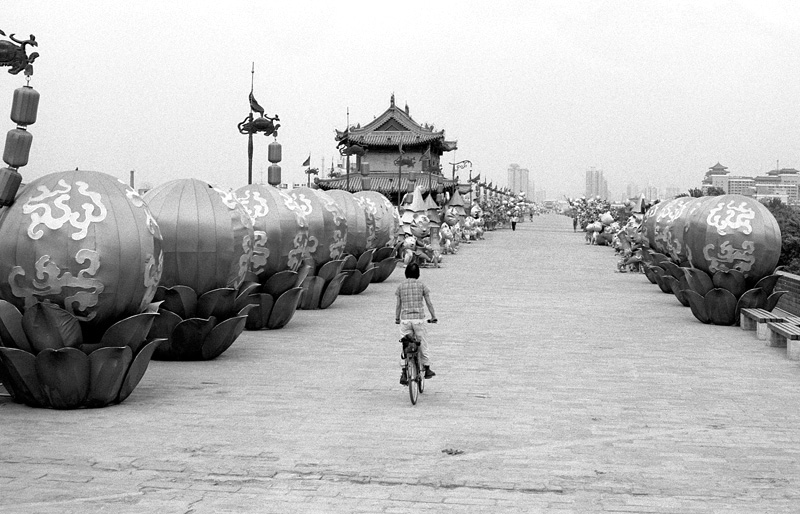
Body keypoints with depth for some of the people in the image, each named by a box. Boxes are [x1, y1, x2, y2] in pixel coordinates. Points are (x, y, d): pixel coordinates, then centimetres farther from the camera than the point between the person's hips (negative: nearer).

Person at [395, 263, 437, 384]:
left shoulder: (401, 286, 4)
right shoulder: (421, 285, 0)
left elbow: (398, 305, 7)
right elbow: (429, 303, 4)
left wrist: (397, 318, 20)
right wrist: (433, 316, 16)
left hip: (405, 319, 1)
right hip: (419, 318, -1)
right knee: (423, 345, 14)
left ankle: (404, 374, -3)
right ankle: (427, 370, 24)